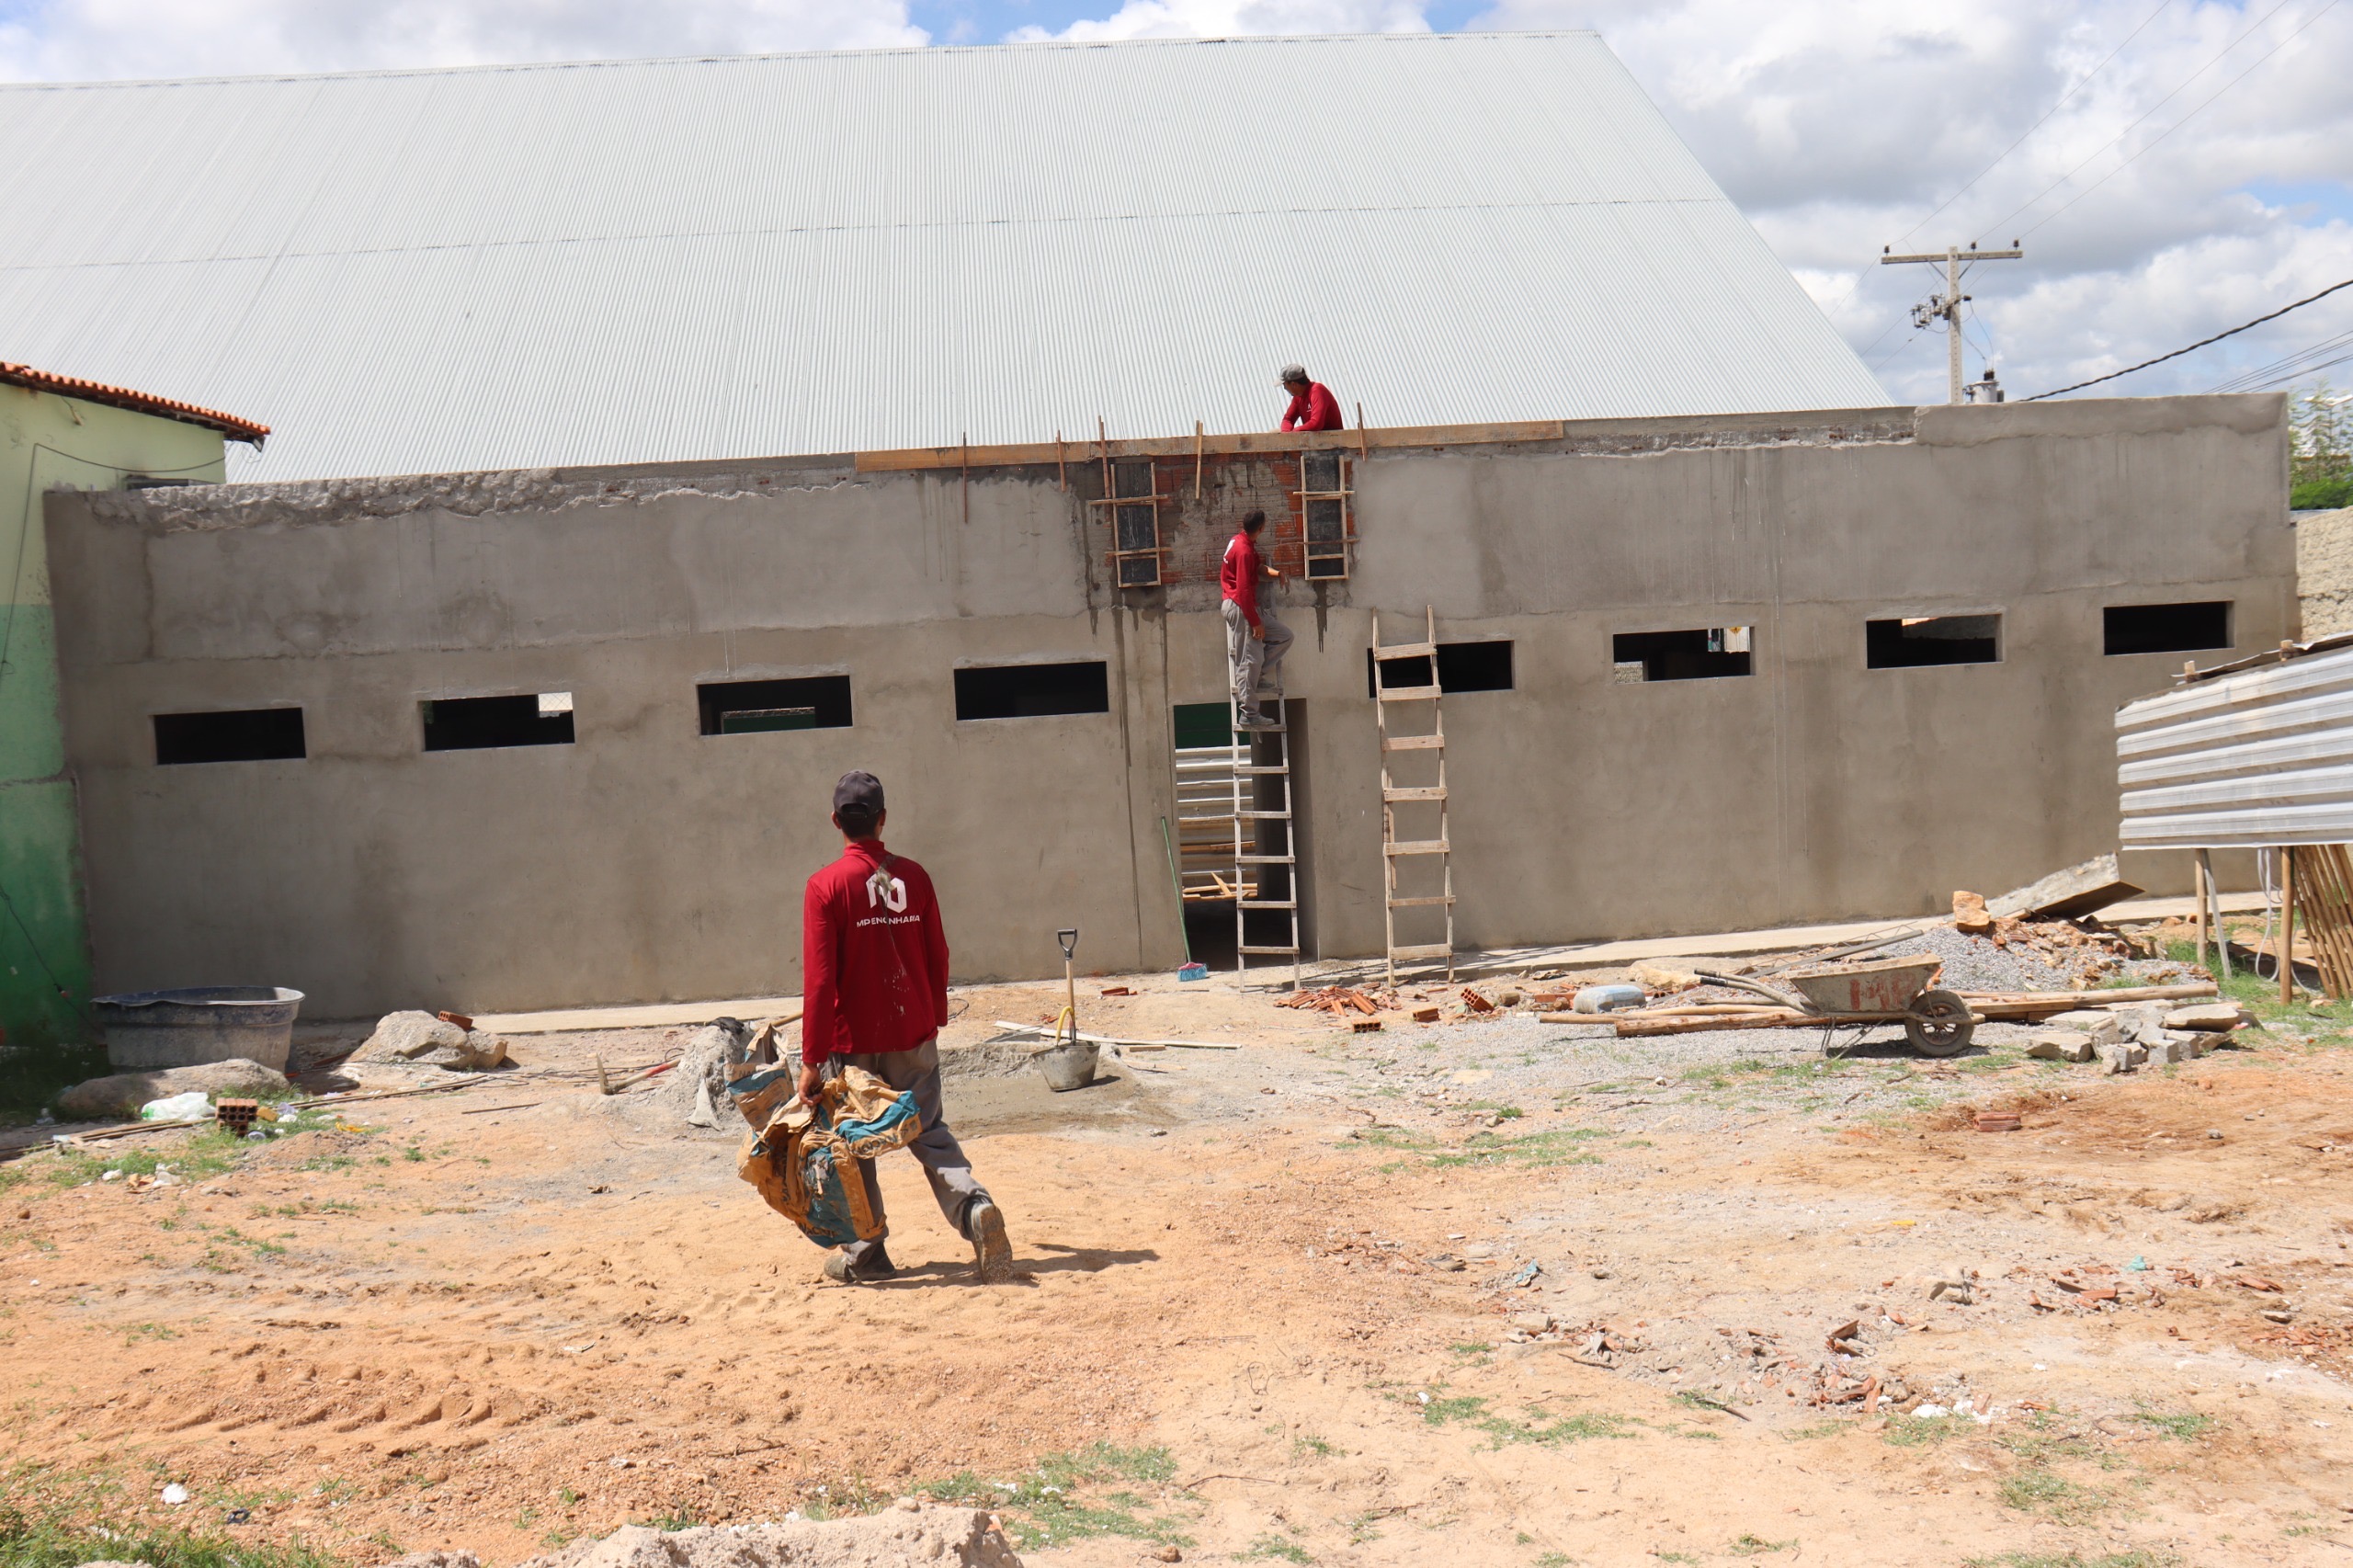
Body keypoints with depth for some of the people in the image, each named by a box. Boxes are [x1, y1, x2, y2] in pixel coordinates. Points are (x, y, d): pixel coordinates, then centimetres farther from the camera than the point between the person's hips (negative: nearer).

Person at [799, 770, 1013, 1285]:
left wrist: (812, 1059, -10)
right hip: (913, 1035, 3)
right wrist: (935, 1019, 21)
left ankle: (866, 1255, 15)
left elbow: (818, 980, -13)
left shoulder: (826, 886, -11)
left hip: (853, 1042, -3)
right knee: (930, 1132, 10)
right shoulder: (913, 876, 0)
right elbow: (938, 957, 6)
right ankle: (975, 1207, -13)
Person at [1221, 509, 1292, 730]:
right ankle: (1249, 714, -5)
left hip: (1246, 606, 10)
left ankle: (1256, 676, 8)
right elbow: (1244, 590, -22)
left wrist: (1272, 572, 4)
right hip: (1240, 608, -10)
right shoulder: (1243, 550, -20)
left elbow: (1256, 566, 25)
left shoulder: (1243, 541, 9)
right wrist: (1255, 622, -20)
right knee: (1251, 660, -8)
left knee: (1284, 636, 11)